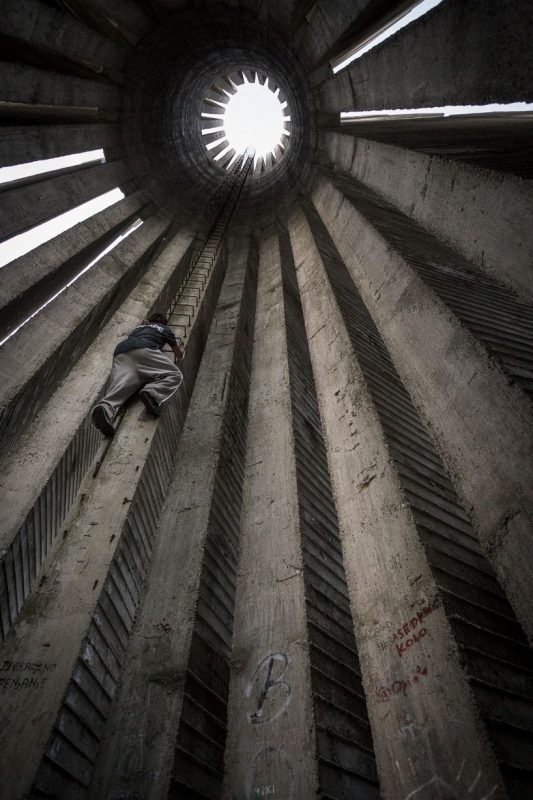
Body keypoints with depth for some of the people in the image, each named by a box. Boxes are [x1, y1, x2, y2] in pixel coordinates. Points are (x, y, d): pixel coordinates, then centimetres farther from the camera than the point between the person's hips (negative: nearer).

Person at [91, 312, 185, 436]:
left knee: (119, 387, -19)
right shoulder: (165, 329, 32)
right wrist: (180, 346, 65)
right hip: (143, 349, -4)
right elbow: (179, 355, 42)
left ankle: (105, 408, -53)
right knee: (174, 375, -3)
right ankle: (152, 393, -34)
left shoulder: (139, 327, 42)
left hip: (120, 352, 4)